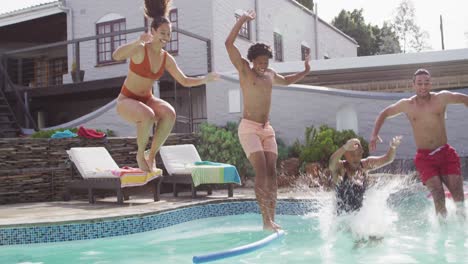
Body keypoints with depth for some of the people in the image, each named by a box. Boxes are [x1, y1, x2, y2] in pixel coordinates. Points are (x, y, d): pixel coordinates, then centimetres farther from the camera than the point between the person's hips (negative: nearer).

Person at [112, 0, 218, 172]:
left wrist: (204, 79, -9)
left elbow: (184, 81, 5)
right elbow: (116, 56, -37)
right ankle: (140, 154, -10)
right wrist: (137, 42, -51)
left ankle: (151, 156, -11)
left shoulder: (167, 58, 0)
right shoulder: (139, 49, -18)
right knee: (148, 116, -38)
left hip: (147, 100, 5)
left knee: (170, 114, -28)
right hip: (126, 100, -5)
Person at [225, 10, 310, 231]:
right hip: (249, 128, -6)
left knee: (271, 172, -2)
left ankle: (272, 219, -1)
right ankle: (266, 220, -19)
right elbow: (229, 44, -11)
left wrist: (304, 72, 26)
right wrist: (242, 20, -10)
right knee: (261, 171, -17)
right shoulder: (244, 70, -1)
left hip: (267, 129, 6)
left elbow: (285, 81, 38)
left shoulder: (270, 74, 16)